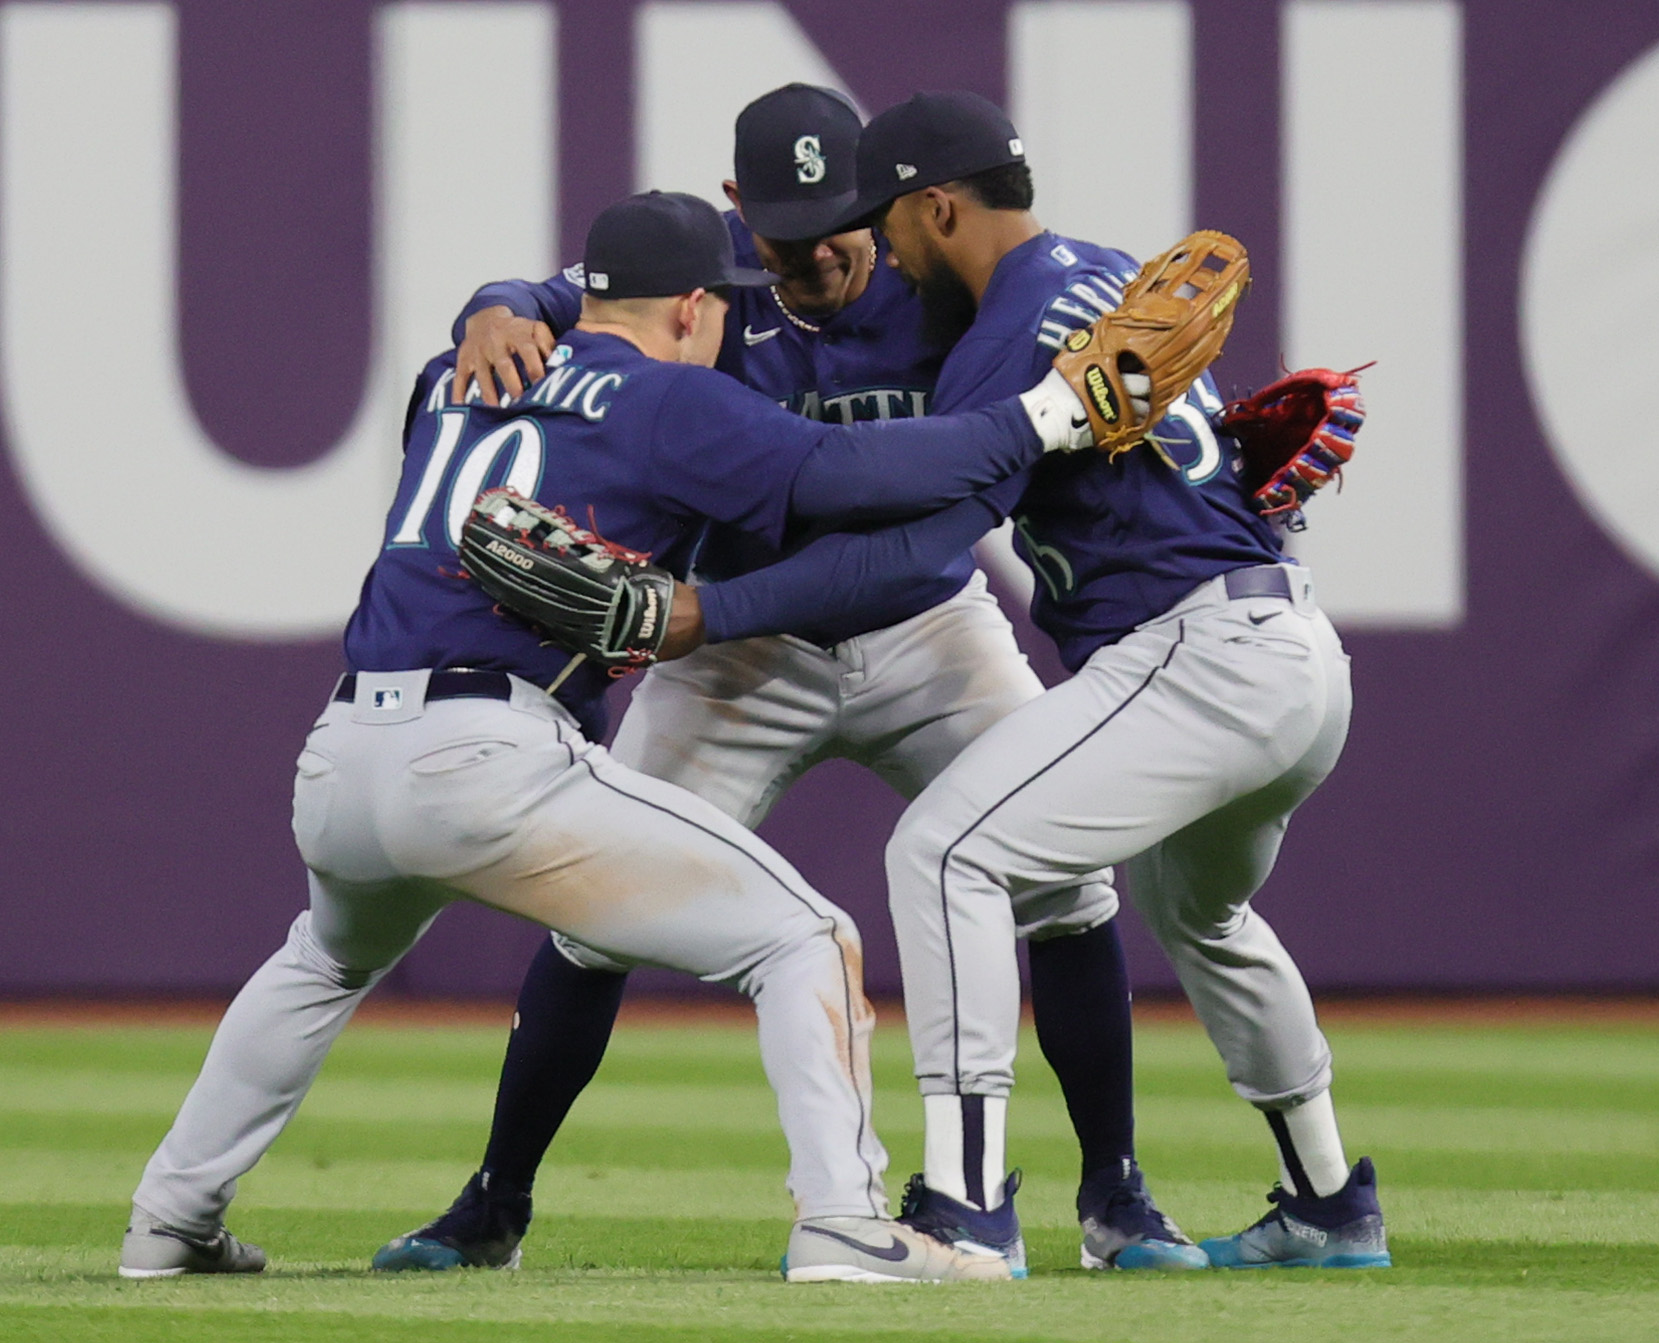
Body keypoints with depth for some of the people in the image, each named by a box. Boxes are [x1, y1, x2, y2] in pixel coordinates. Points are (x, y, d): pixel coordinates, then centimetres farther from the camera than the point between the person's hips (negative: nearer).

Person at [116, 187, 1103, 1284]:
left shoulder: (452, 384, 21)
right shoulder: (667, 402, 3)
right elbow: (834, 472, -8)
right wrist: (1038, 421, -4)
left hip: (338, 767, 7)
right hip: (486, 760, -7)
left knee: (330, 960, 39)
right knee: (802, 938, -1)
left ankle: (172, 1222, 35)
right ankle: (843, 1221, -18)